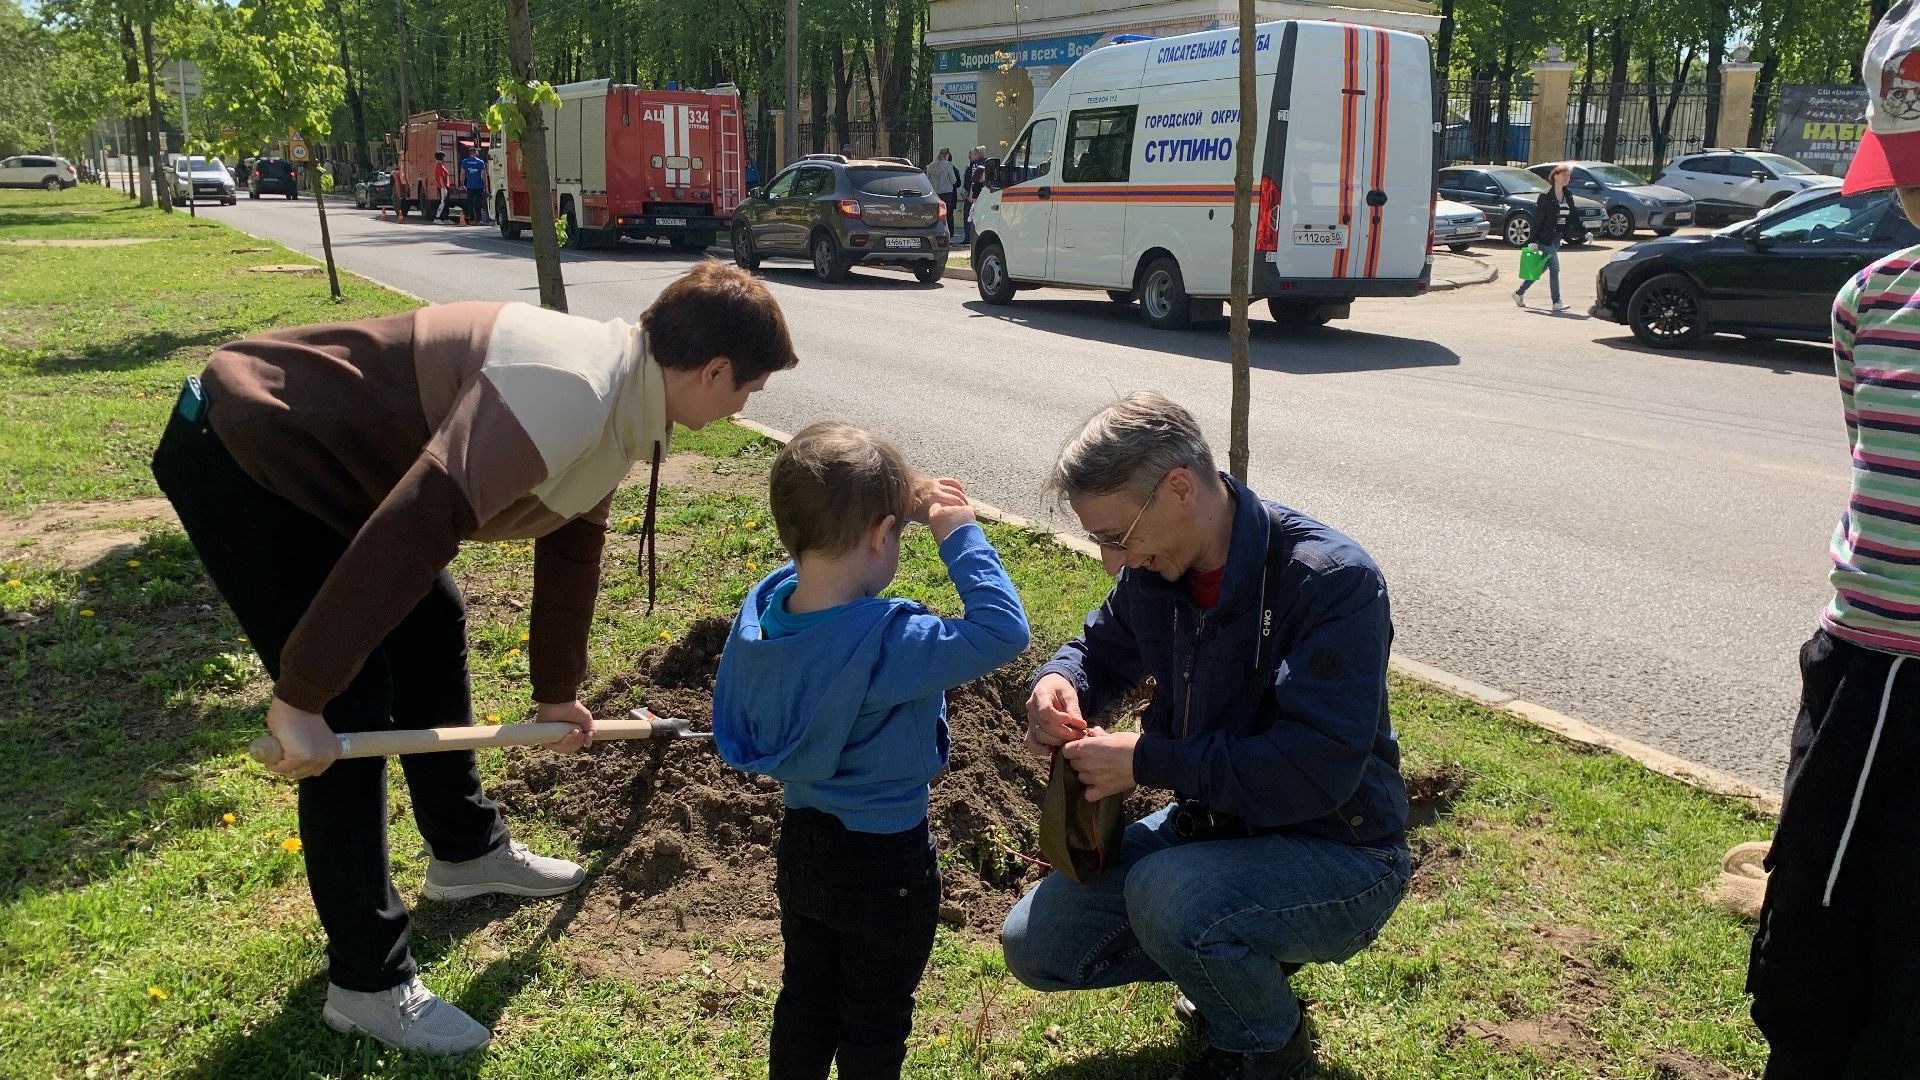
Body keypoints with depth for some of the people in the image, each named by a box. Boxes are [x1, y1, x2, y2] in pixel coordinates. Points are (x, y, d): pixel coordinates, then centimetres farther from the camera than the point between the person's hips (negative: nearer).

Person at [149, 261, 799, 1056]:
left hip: (309, 451, 10)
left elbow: (571, 547, 17)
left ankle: (467, 850, 39)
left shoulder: (616, 401, 3)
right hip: (237, 460, -10)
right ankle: (366, 984, 5)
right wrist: (303, 697, -32)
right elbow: (407, 535, -37)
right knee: (354, 707, -9)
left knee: (434, 628, 19)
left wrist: (556, 690, 27)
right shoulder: (567, 393, -31)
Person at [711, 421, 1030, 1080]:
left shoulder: (763, 607, -13)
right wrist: (961, 535, -26)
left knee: (805, 999, 27)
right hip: (886, 862, -6)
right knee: (875, 1024, 18)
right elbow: (1004, 631, -34)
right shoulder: (887, 644, -34)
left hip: (800, 846, 6)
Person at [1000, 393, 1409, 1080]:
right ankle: (1243, 956, 19)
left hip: (1336, 852, -7)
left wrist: (1147, 761, -29)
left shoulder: (1333, 582, -27)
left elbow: (1316, 768, -33)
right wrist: (1059, 682, -11)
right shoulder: (1155, 570, -6)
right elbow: (1104, 647, 13)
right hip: (1214, 819, 7)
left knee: (1166, 894, -35)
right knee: (1034, 946, 1)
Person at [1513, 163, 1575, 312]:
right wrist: (1534, 241, -14)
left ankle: (1519, 292, 25)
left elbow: (1573, 217, 15)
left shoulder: (1568, 196, 10)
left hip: (1557, 238, 7)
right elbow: (1537, 219, -12)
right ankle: (1557, 302, -5)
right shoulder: (1545, 196, -10)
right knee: (1554, 269, -9)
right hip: (1546, 238, -7)